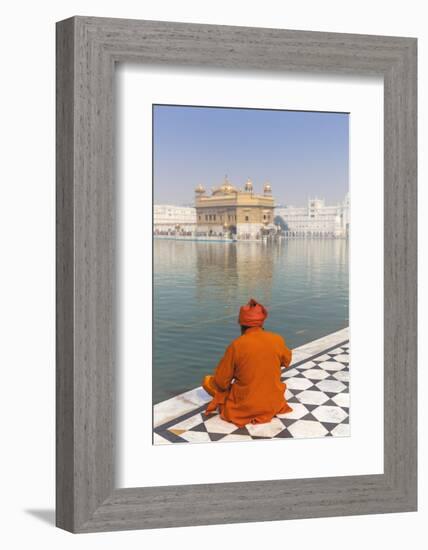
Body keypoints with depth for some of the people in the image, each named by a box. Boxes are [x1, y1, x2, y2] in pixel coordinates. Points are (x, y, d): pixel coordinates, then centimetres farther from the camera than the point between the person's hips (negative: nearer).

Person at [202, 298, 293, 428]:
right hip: (274, 404, 3)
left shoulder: (236, 345, -17)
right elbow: (287, 361, 14)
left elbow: (221, 382, -9)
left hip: (245, 407, -3)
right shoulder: (278, 339, -8)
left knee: (208, 381, 14)